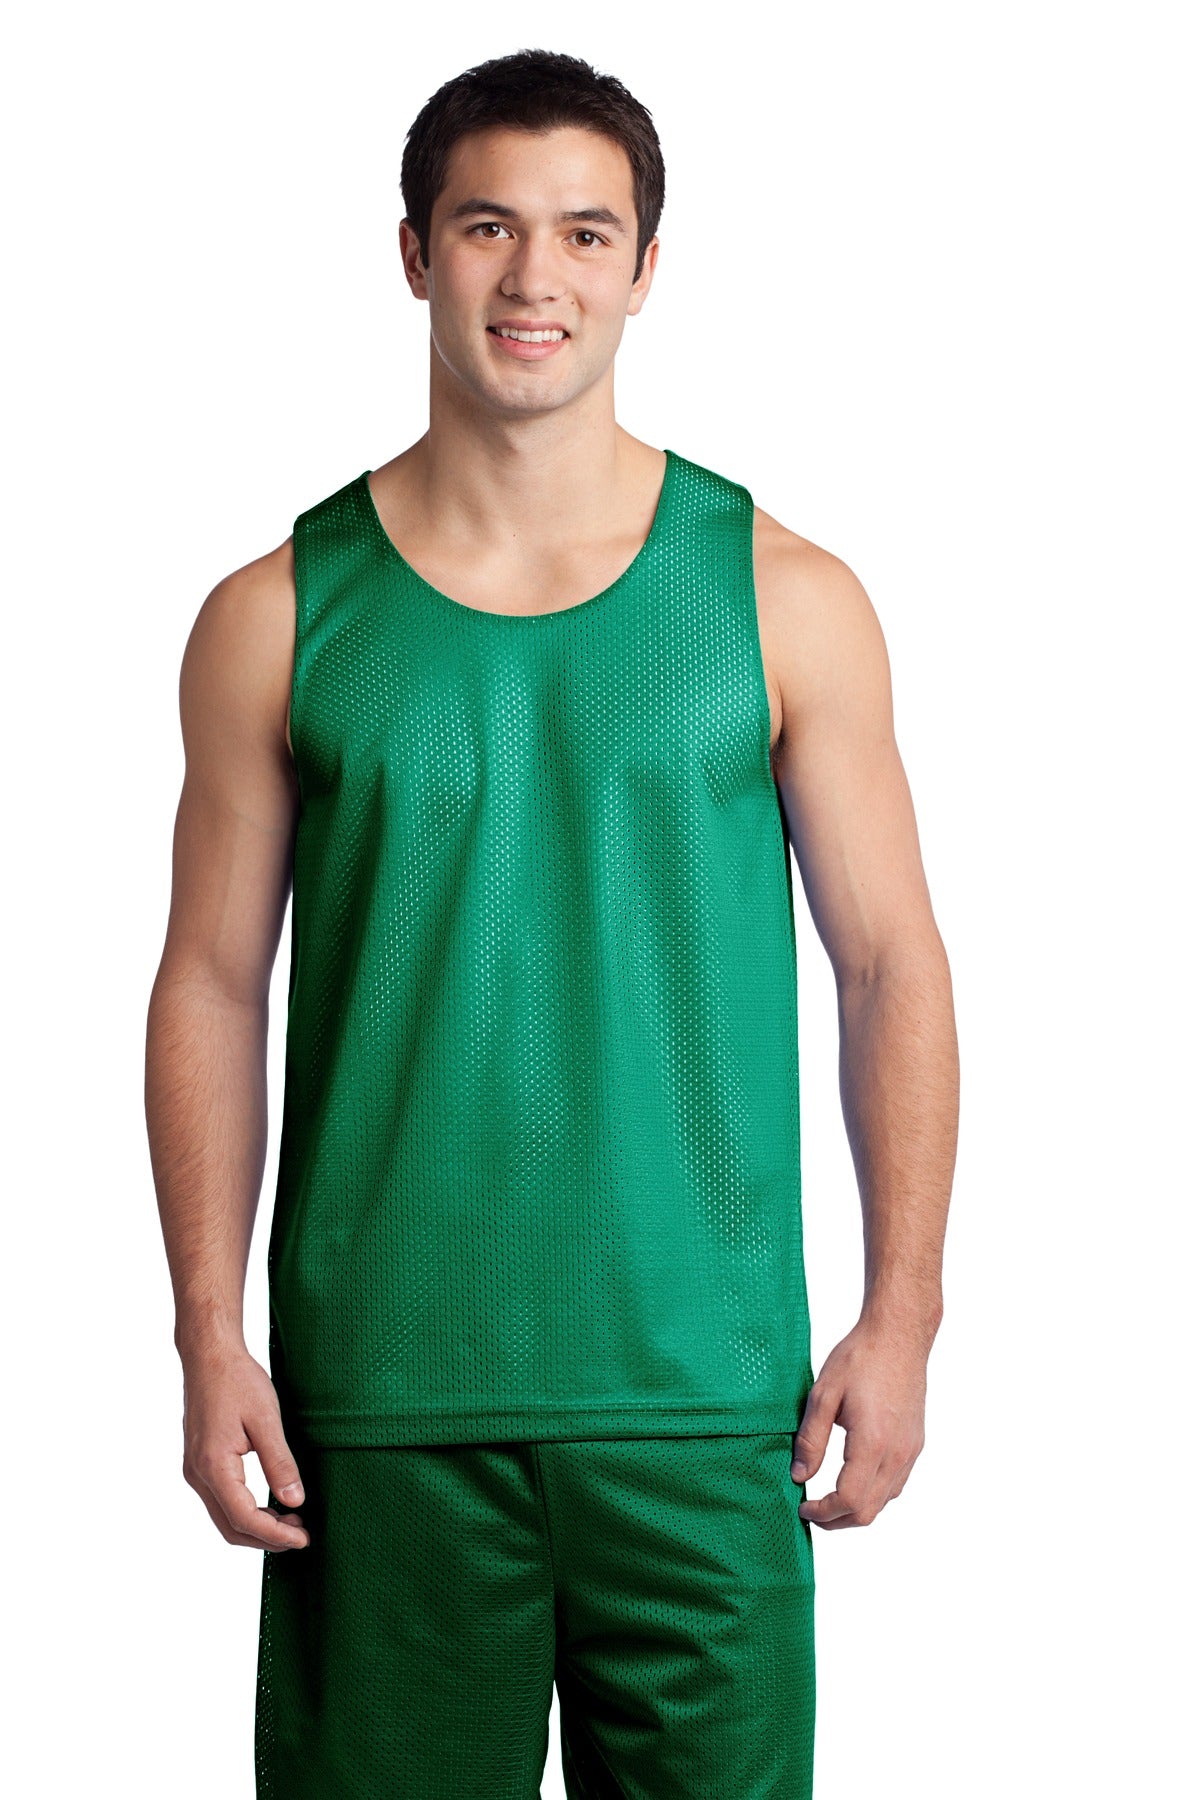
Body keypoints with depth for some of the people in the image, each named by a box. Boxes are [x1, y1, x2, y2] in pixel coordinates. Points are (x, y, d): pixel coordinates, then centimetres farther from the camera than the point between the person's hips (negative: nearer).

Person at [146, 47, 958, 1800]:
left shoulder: (788, 600, 2)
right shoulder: (279, 617, 3)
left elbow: (893, 964, 4)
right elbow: (212, 988, 5)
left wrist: (902, 1318, -2)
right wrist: (211, 1339, -2)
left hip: (701, 1393, 0)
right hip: (379, 1401, 0)